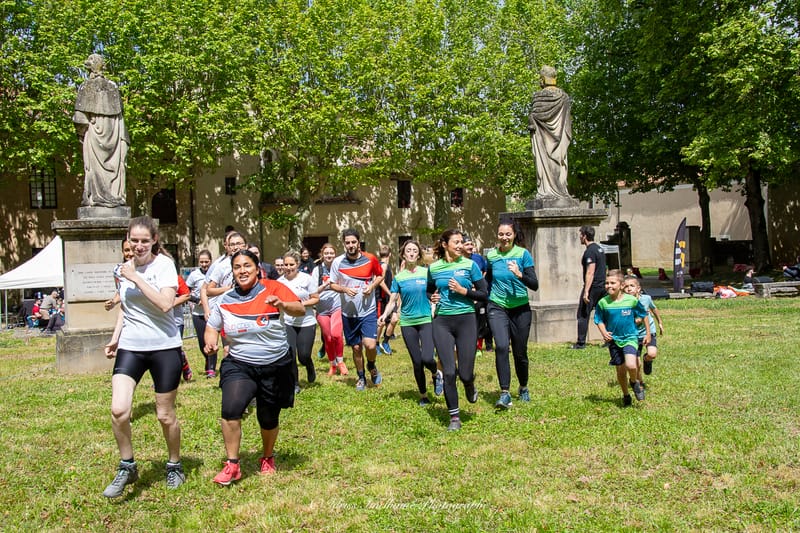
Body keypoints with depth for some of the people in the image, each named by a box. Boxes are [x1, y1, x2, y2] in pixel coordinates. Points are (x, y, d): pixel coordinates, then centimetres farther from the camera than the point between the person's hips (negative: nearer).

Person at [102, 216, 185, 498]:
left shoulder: (163, 265, -8)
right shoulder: (124, 268, 9)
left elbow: (165, 303, -22)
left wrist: (135, 277, -19)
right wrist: (115, 337, 10)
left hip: (164, 347, -4)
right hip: (130, 347, 4)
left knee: (165, 415, 6)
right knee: (119, 410, -13)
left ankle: (175, 466, 30)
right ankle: (127, 467, 9)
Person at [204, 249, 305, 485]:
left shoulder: (272, 289, -11)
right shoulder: (225, 300, -1)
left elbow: (300, 310, -23)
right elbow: (212, 326, 11)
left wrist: (282, 305, -45)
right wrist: (210, 342, -11)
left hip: (276, 366, -1)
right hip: (239, 365, 1)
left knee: (269, 419, 12)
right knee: (231, 409, -24)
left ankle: (267, 459, 42)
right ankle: (232, 465, -7)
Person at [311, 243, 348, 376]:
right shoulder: (317, 270, 0)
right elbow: (314, 291, -4)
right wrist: (325, 284, -19)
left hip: (337, 306, -1)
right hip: (322, 309, 1)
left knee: (336, 334, -20)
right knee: (328, 339, 7)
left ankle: (340, 362, 3)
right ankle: (333, 365, 27)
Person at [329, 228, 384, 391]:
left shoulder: (370, 259, -7)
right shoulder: (337, 262, -6)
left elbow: (380, 275, 9)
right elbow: (332, 284, 3)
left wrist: (372, 286, -10)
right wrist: (345, 289, -17)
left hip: (368, 311, -1)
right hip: (348, 312, 1)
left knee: (370, 345, -15)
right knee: (356, 347, 12)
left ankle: (371, 366, 19)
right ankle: (361, 377, 34)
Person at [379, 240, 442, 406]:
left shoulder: (427, 273, 0)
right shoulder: (399, 277, 3)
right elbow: (392, 301, 4)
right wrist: (385, 314, -14)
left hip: (427, 320, -1)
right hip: (407, 323, 1)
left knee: (427, 358, -18)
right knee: (417, 362, 6)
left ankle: (436, 374, 17)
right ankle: (423, 395, 25)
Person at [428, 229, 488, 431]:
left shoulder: (469, 265, 0)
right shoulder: (434, 268, 6)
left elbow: (484, 294, 1)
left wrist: (463, 290, -12)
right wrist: (432, 297, 1)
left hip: (466, 320, -1)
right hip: (442, 322, 1)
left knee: (465, 373, -2)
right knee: (448, 372, -4)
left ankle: (470, 386, 37)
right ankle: (454, 417, 10)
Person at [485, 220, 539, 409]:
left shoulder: (523, 254, -6)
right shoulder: (491, 255, 2)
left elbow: (535, 285, -12)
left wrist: (519, 274, -28)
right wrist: (484, 301, 14)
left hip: (520, 309, -1)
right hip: (497, 308, 1)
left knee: (520, 352, 9)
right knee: (501, 347, -20)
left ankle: (523, 388, 34)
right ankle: (505, 393, -16)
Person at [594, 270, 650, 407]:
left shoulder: (631, 300, -11)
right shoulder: (603, 303, -8)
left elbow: (644, 316, 3)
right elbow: (599, 321, 4)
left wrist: (648, 333, 7)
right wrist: (604, 333, -14)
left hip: (630, 338, -2)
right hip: (614, 340, 2)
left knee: (631, 365, -24)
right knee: (620, 370, 11)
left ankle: (634, 382, 10)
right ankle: (626, 395, 33)